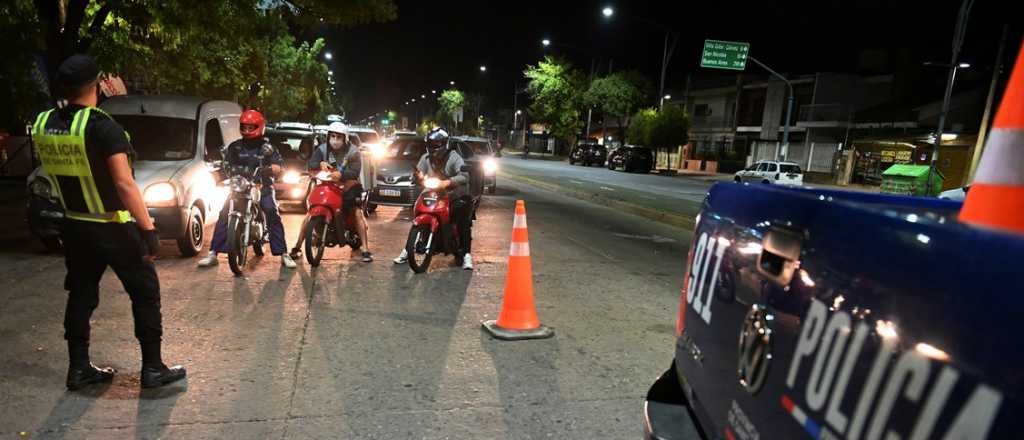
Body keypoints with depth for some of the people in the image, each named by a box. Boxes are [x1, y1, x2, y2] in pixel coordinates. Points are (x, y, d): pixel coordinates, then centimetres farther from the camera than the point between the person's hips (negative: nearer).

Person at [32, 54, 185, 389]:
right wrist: (149, 229, -23)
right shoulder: (103, 127, -20)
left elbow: (55, 171, 17)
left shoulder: (43, 124, 1)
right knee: (145, 291, 4)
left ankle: (79, 368, 25)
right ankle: (153, 368, 7)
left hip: (74, 227, 7)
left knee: (81, 294, 16)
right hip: (113, 229, -6)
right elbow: (124, 183, -25)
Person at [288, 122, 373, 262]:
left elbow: (355, 172, -21)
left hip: (347, 187, -2)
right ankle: (297, 246, 7)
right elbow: (311, 164, -12)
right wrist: (320, 164, -35)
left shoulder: (353, 152, -8)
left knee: (358, 213, -18)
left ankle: (365, 249, -14)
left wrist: (340, 174, -40)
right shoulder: (322, 149, 1)